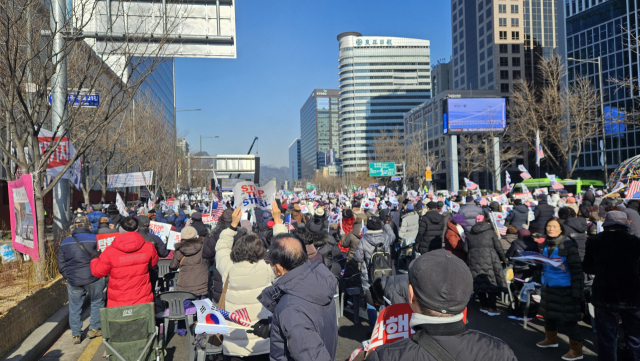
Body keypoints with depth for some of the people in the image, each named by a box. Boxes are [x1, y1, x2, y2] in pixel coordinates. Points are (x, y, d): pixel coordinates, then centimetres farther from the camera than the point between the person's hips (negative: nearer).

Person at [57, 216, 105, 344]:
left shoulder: (64, 243, 8)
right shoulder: (95, 239, -5)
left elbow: (61, 266, 10)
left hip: (73, 281, 3)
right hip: (93, 279, -3)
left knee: (75, 307, 12)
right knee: (97, 302, 15)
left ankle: (76, 334, 17)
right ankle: (94, 329, 18)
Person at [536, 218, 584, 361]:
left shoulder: (568, 245, -17)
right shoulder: (546, 244, 4)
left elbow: (576, 269, -17)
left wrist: (577, 291, -19)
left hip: (564, 288, -7)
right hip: (549, 286, 7)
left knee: (568, 319, 0)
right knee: (549, 313, 21)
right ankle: (551, 339, 42)